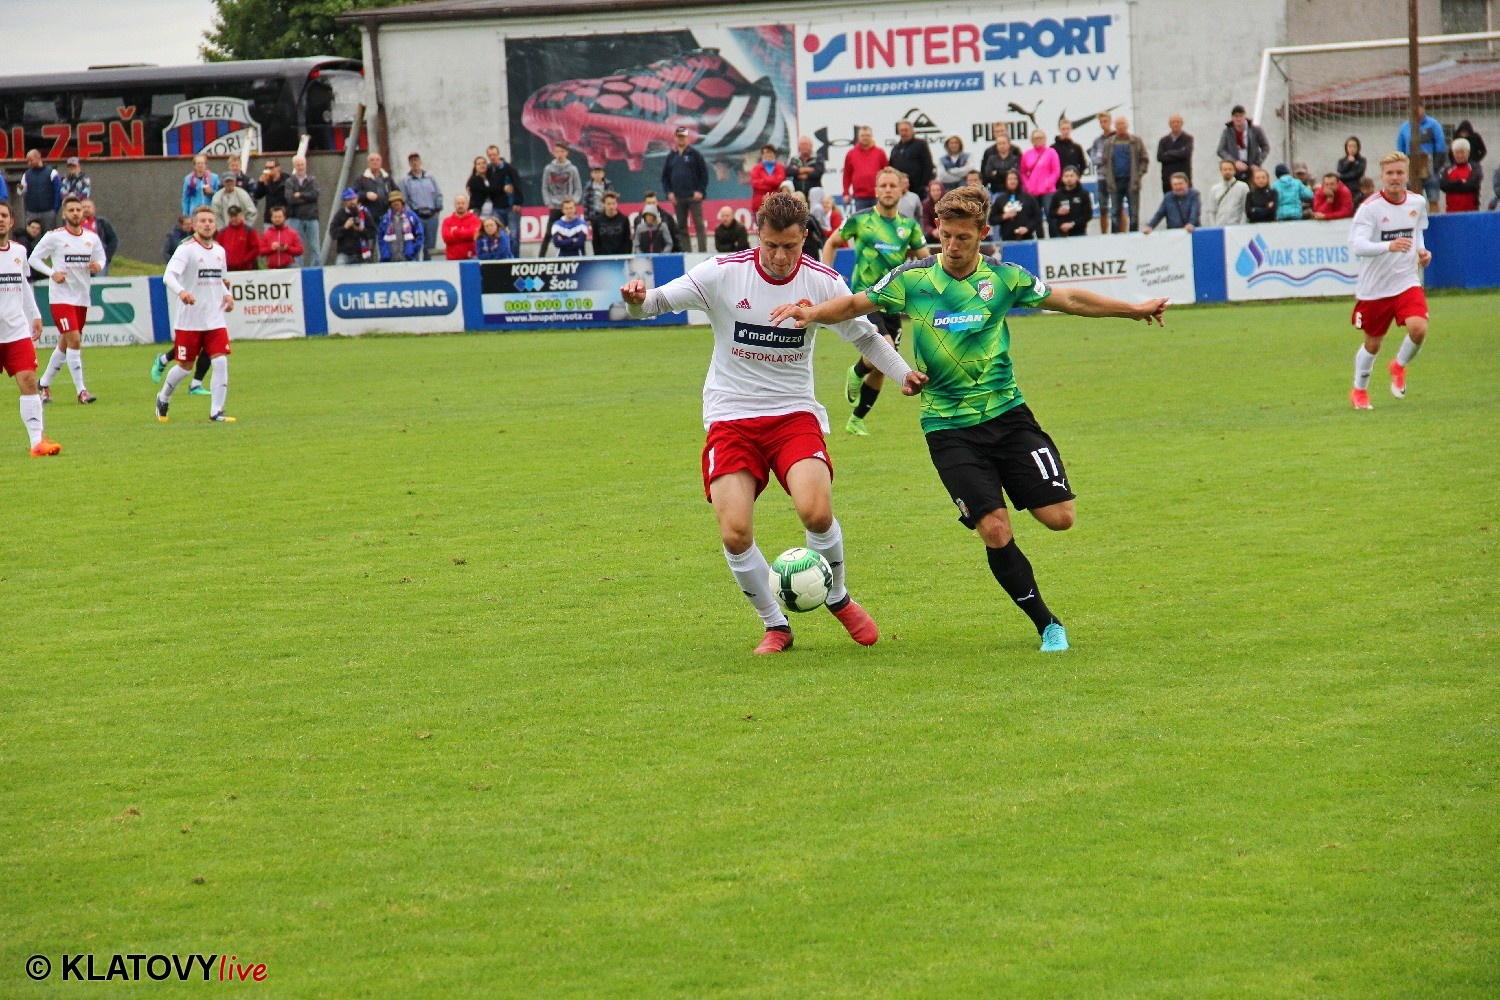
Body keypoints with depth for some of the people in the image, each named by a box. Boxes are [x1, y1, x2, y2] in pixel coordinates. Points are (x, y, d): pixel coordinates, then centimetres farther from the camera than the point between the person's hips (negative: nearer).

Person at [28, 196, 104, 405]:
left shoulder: (92, 237, 5)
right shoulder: (54, 237, -7)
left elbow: (102, 257, 17)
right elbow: (34, 258, -1)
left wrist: (98, 266, -7)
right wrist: (52, 273, -16)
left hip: (82, 298, 5)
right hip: (61, 296, -5)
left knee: (65, 344, 13)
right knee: (74, 341, -15)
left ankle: (44, 384, 29)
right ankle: (81, 390, -13)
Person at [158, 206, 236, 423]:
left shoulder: (219, 251, 9)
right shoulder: (187, 249, -10)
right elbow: (168, 276, -24)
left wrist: (228, 294, 5)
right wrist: (181, 291, -43)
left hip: (215, 321, 5)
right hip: (189, 321, -4)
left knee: (221, 363, -10)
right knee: (185, 367, 6)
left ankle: (216, 412, -6)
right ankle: (163, 399, 33)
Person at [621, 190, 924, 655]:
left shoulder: (822, 282, -4)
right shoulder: (723, 273, -10)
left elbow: (864, 335, 11)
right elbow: (659, 300, -7)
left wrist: (903, 374, -2)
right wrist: (637, 300, -30)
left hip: (793, 413, 0)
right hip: (731, 418, 0)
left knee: (816, 511, -23)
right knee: (735, 533, -14)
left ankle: (839, 599, 8)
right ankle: (775, 625, 10)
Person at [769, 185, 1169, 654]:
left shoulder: (1003, 278, 1)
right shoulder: (913, 278, -4)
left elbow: (1068, 298, 12)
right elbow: (857, 304, 5)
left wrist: (1133, 309, 13)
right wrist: (813, 312, -15)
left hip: (1006, 411, 2)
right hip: (948, 425, -2)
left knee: (1058, 516, -7)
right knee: (996, 531, -13)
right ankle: (1047, 625, 2)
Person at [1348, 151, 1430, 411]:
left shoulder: (1418, 202, 0)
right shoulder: (1370, 208, -17)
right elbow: (1357, 245, -30)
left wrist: (1421, 251, 2)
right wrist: (1389, 246, -45)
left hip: (1407, 282, 2)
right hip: (1374, 287, -2)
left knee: (1418, 329, -21)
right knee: (1372, 344, 10)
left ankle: (1399, 367, 12)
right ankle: (1359, 390, 38)